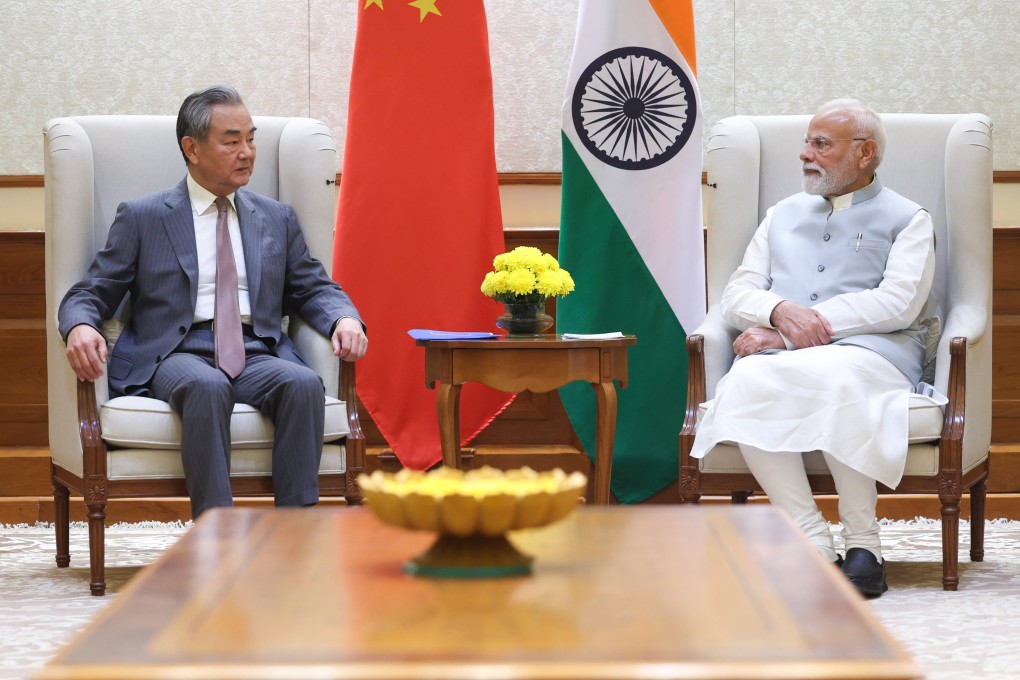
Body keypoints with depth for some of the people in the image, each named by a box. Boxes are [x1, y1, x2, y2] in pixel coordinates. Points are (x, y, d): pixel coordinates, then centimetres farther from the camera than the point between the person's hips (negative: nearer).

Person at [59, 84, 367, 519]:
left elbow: (313, 288, 21)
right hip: (176, 354, -3)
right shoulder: (142, 218, 12)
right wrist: (80, 327, -16)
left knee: (304, 383, -32)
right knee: (207, 386, -38)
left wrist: (344, 318, -4)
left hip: (257, 354, 3)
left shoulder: (277, 219, 22)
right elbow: (90, 294, 9)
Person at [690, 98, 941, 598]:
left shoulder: (907, 219, 14)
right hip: (780, 352, 4)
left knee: (834, 378, -40)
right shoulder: (783, 215, 29)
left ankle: (863, 545, -29)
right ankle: (814, 545, -32)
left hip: (870, 351, -3)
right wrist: (781, 312, -8)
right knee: (746, 383, -33)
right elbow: (736, 295, 18)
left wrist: (800, 327, -9)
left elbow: (898, 303, -3)